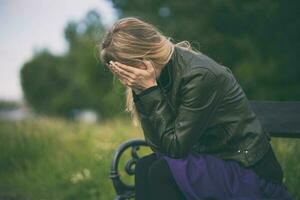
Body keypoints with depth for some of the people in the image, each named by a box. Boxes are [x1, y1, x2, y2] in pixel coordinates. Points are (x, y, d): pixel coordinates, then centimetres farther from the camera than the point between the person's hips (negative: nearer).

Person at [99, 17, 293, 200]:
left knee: (162, 172, -23)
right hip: (213, 161, 8)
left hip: (251, 171, -8)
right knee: (145, 166, -9)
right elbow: (158, 145, -1)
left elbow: (174, 147, -21)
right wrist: (142, 92, -11)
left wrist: (150, 90, -22)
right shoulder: (165, 72, 1)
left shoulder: (200, 76, -23)